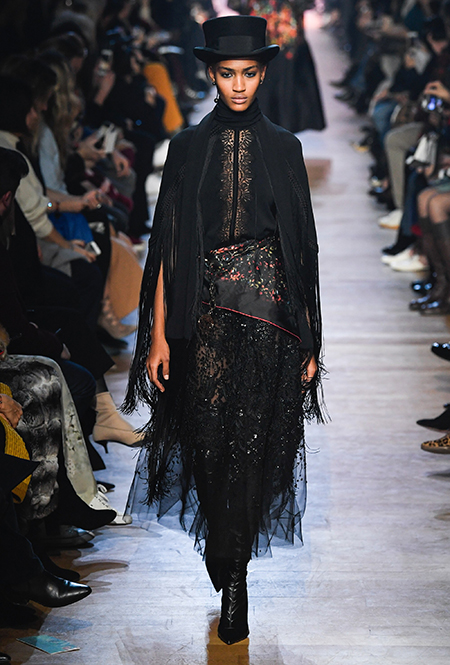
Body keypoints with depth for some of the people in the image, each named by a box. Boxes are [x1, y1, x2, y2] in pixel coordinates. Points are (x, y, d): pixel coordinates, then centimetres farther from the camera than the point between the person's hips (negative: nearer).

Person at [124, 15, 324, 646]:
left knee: (252, 442, -6)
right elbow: (168, 243, 2)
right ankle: (231, 577, 23)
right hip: (204, 311, 1)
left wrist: (309, 339, 3)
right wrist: (158, 333, -4)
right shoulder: (189, 147, 5)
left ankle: (231, 574, 5)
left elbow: (303, 243, 6)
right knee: (210, 440, 3)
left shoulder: (283, 147, 6)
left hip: (268, 307, 0)